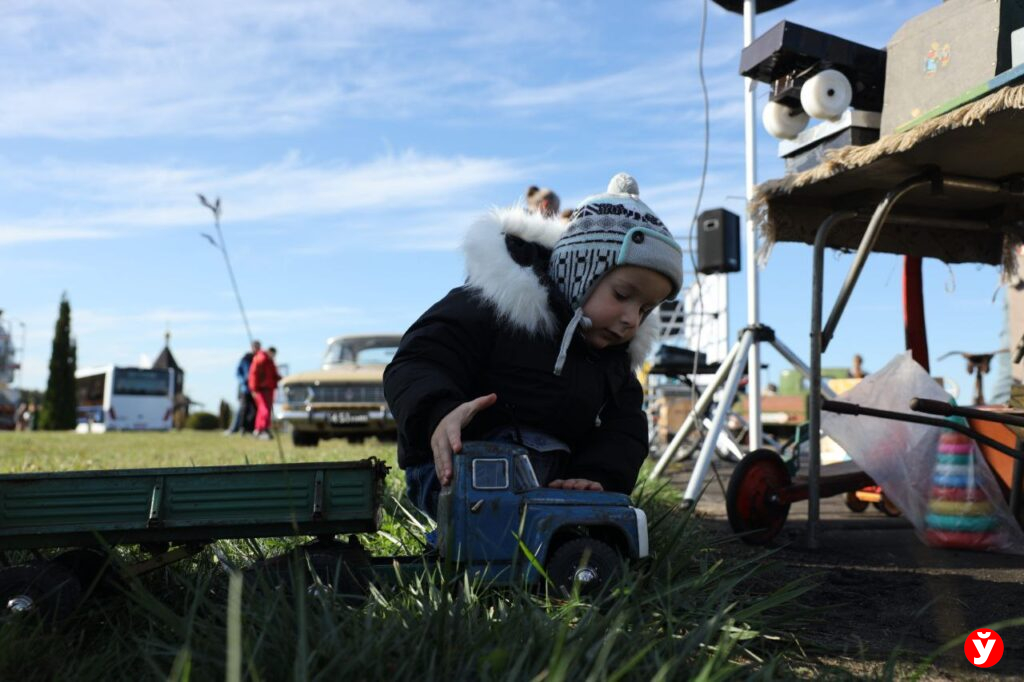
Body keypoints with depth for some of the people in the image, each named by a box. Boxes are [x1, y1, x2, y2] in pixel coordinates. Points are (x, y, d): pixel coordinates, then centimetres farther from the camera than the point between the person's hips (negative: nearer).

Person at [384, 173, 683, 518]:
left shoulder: (614, 355, 10)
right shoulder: (500, 301, -14)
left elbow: (623, 429, 3)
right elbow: (416, 364, -19)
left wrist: (597, 477, -19)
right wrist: (438, 414, -42)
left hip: (551, 477, 7)